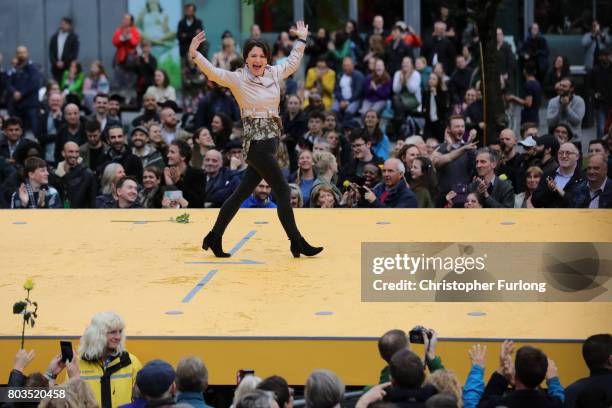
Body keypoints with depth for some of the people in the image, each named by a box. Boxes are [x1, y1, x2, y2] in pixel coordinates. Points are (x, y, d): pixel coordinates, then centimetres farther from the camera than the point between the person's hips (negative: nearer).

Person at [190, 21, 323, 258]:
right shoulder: (237, 79, -8)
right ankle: (297, 243, 0)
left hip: (270, 141, 7)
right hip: (256, 143, -7)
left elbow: (292, 63, 26)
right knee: (282, 191, -7)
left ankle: (214, 238, 19)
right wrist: (194, 55, -33)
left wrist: (301, 39, 30)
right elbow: (213, 73, -19)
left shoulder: (274, 74, 8)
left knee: (243, 192, 11)